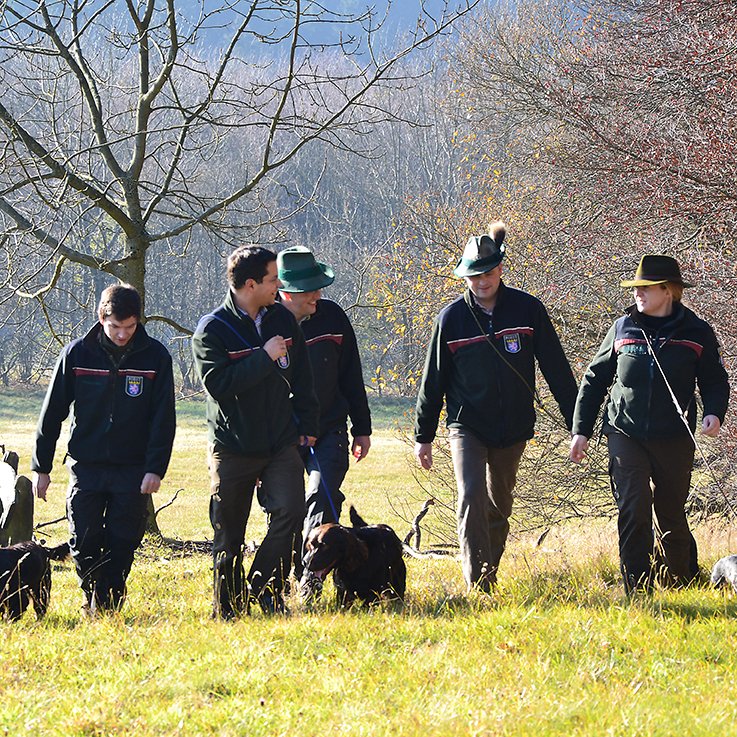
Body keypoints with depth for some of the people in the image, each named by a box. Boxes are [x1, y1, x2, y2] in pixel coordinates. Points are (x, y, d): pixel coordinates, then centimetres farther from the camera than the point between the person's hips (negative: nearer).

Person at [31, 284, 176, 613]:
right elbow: (52, 412, 4)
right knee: (84, 542, -2)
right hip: (85, 467, 1)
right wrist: (41, 467, 3)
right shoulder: (78, 353, -2)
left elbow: (164, 418, -1)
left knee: (123, 543, -2)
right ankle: (94, 600, 17)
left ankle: (109, 605, 9)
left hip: (133, 470, 0)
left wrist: (155, 468, -9)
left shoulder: (155, 357, -3)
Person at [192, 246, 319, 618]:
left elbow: (301, 376, 16)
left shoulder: (282, 319, 7)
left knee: (289, 511, -17)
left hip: (281, 444, 3)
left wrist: (307, 425, 12)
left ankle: (264, 589, -2)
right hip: (232, 448, -3)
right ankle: (229, 609, 17)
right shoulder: (212, 330, -8)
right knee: (229, 534, 4)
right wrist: (265, 358, -21)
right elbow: (218, 383, -21)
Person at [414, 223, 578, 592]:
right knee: (471, 495, -18)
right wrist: (423, 435, 5)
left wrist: (576, 423, 1)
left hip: (512, 428, 2)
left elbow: (556, 368, 2)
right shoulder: (451, 318, -3)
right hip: (467, 425, -2)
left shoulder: (527, 309, -2)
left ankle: (490, 572, 29)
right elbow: (433, 379, 4)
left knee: (499, 505, 12)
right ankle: (479, 585, -21)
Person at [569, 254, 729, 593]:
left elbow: (715, 381, 8)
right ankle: (638, 591, -6)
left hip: (674, 439, 0)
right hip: (626, 435, 1)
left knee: (672, 515, 9)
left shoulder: (697, 333, 0)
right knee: (633, 511, -11)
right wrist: (581, 430, 8)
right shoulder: (623, 329, 4)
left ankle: (682, 584, 30)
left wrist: (714, 413, -13)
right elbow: (595, 379, 12)